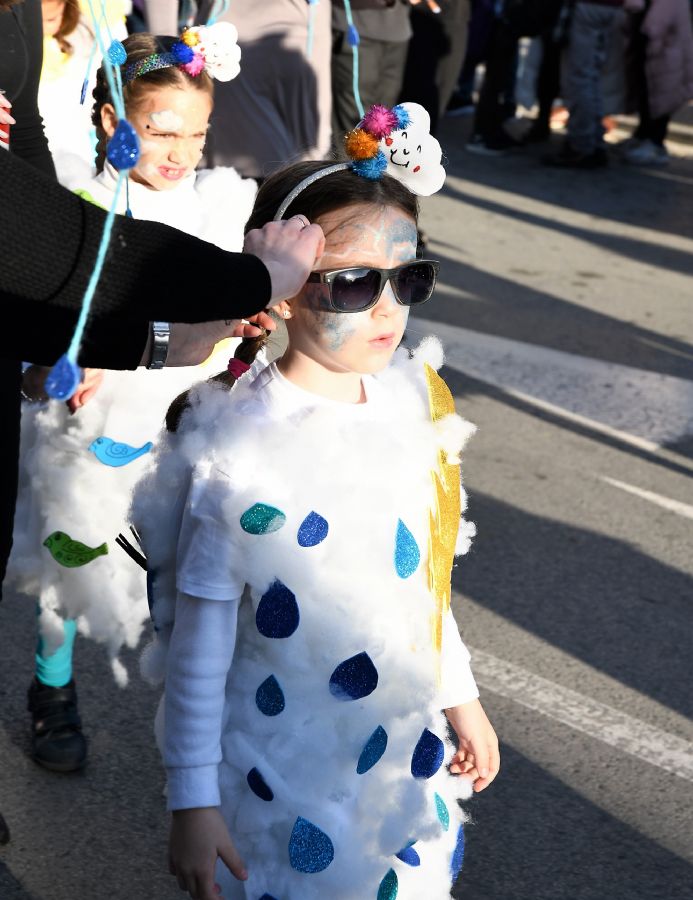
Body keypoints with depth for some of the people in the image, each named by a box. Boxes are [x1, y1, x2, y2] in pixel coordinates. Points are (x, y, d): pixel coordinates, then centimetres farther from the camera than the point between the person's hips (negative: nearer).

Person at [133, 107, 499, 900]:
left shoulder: (413, 405, -5)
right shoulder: (239, 454, -22)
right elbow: (198, 643, -14)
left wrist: (461, 695, 16)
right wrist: (192, 801, -10)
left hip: (407, 760, 6)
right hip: (285, 780, -5)